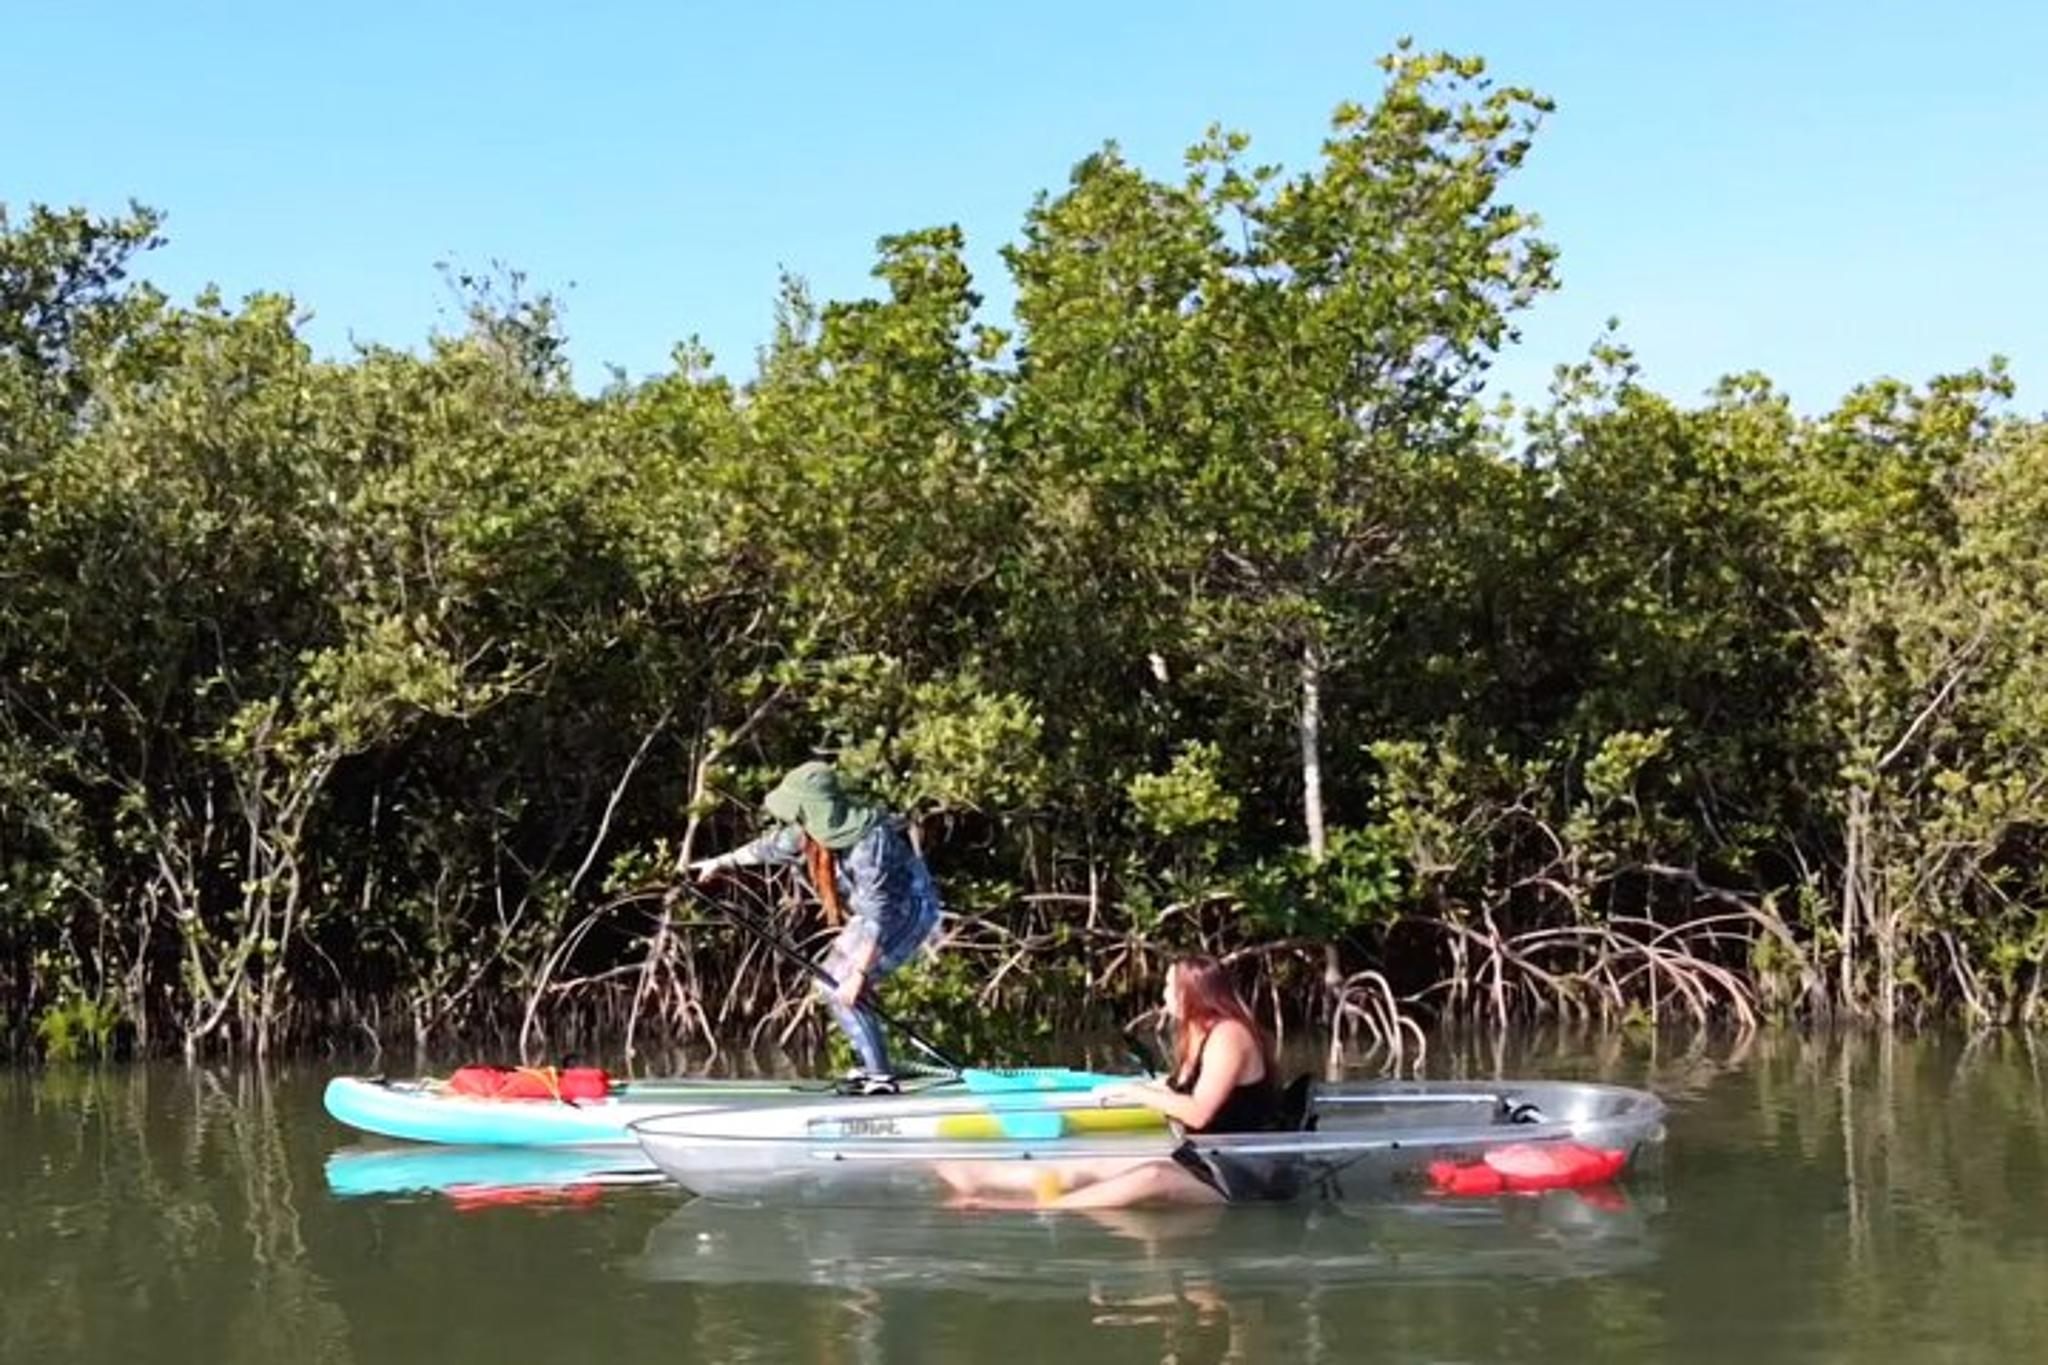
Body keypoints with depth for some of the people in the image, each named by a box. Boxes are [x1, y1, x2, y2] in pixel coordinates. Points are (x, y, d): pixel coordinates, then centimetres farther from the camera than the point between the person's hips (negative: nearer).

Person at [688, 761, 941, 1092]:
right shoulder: (819, 828, -7)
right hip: (877, 908, 10)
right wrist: (722, 862, 24)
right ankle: (872, 1065, 18)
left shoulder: (868, 844, -33)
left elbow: (878, 916, -33)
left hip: (909, 911, -10)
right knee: (829, 983, 12)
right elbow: (773, 846, 12)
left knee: (842, 992, -15)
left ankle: (880, 1077, -12)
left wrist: (858, 974, -33)